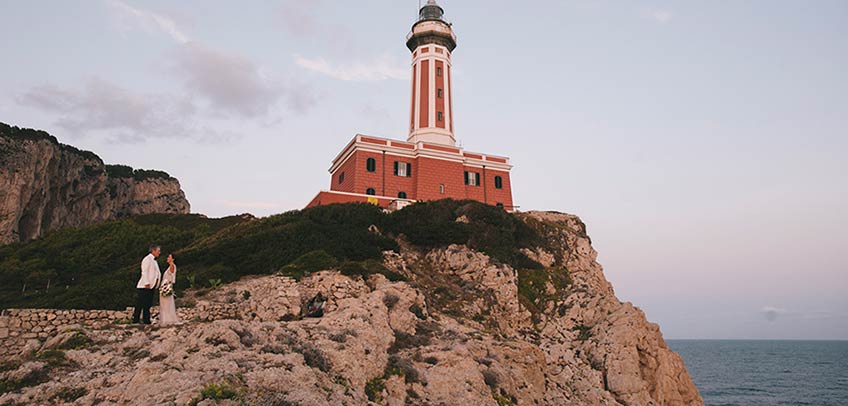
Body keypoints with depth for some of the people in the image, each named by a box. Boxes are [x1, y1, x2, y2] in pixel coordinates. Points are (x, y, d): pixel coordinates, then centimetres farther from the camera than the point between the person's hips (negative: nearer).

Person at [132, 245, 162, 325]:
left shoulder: (154, 260, 21)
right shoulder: (147, 259, -7)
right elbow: (144, 272, -15)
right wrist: (147, 283, -21)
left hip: (151, 286, 9)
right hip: (145, 286, -9)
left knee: (148, 304, 9)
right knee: (140, 304, -6)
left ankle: (146, 320, 11)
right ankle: (135, 320, -1)